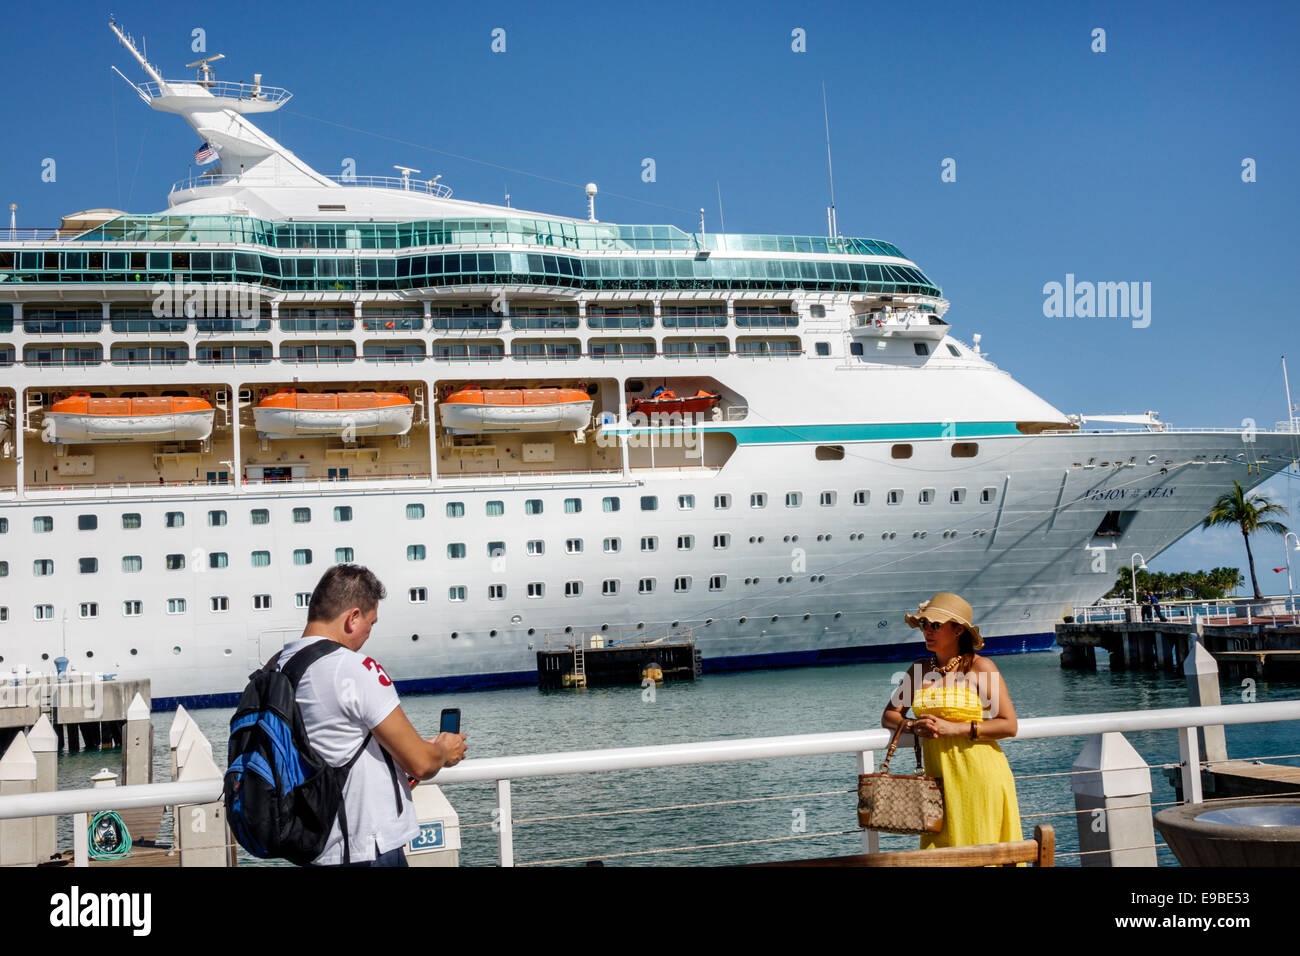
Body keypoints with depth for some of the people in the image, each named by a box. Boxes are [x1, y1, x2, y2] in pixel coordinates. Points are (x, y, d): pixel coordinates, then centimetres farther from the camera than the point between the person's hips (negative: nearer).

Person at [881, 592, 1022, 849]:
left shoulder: (980, 667, -5)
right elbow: (889, 716, 13)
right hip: (938, 777, 5)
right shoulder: (920, 669, 10)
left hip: (979, 774, -4)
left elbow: (1009, 725, -9)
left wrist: (953, 728, -16)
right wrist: (915, 726, -9)